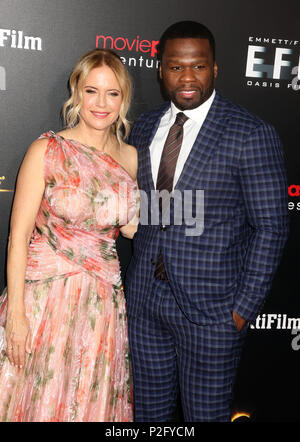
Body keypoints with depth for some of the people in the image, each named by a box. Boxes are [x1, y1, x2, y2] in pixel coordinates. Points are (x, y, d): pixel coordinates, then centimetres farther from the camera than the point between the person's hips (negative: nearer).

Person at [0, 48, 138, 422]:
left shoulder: (130, 157, 4)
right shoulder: (47, 150, -8)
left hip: (102, 302, 4)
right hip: (46, 297, -3)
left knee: (90, 401, 17)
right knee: (39, 398, 11)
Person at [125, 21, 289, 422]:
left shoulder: (251, 135, -11)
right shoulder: (144, 128, 7)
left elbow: (271, 229, -10)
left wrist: (246, 307, -12)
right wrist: (137, 278, 9)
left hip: (211, 307, -5)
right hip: (145, 299, 5)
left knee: (206, 414, 11)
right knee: (149, 411, 19)